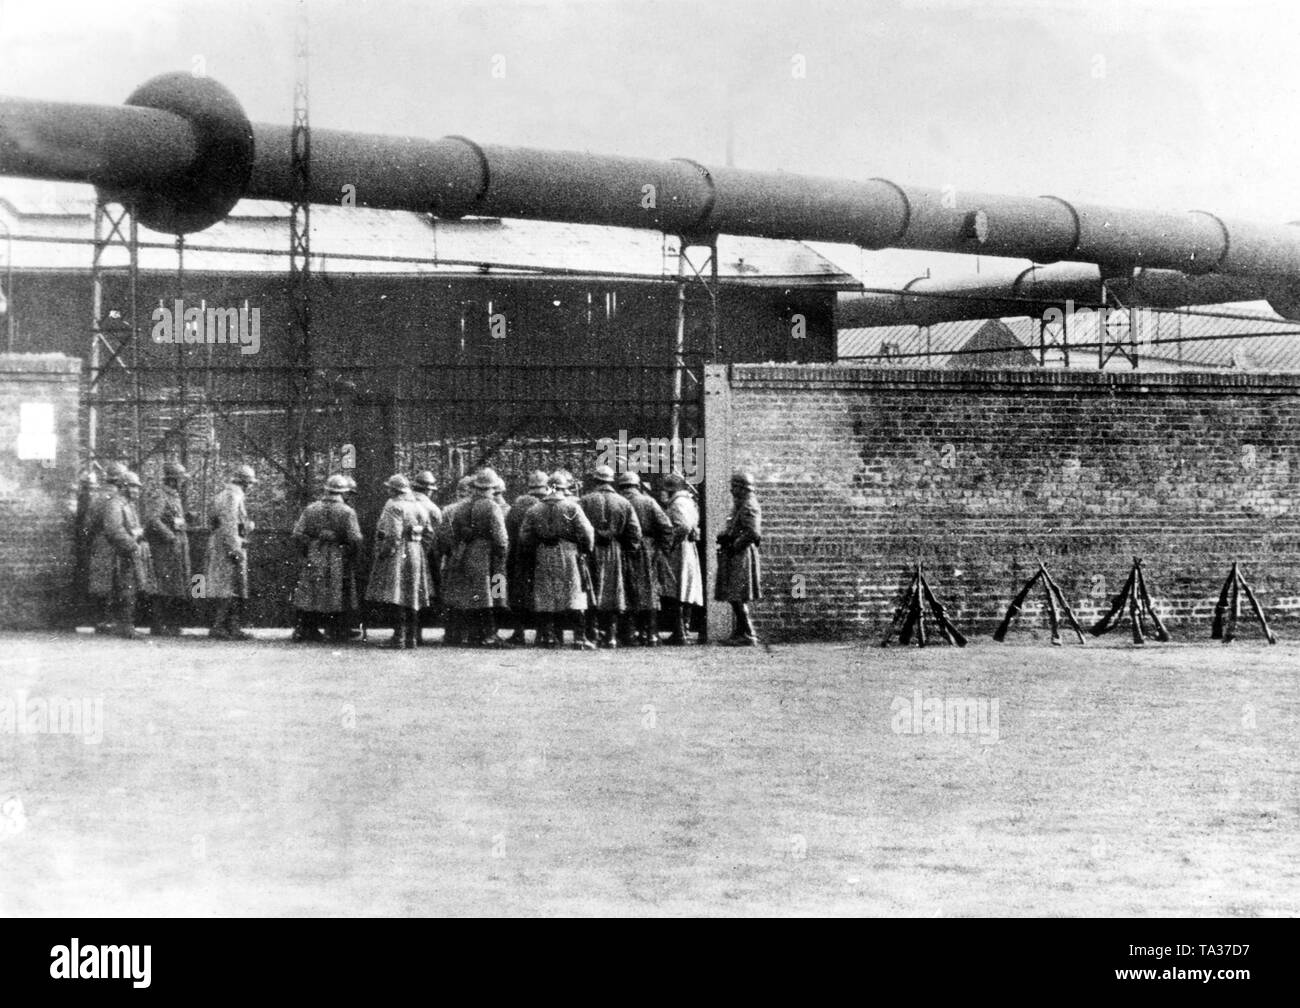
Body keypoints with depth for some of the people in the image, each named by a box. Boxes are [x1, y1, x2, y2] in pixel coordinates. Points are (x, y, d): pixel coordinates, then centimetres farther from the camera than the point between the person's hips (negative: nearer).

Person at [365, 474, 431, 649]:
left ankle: (399, 638, -14)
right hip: (416, 554, 8)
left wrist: (384, 551, -12)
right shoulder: (417, 507, 14)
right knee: (412, 598, 10)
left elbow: (393, 534, -19)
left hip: (398, 553, -8)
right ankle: (412, 638, 12)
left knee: (396, 597, -9)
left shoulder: (393, 506, -10)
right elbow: (427, 532, 14)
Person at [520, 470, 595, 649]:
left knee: (546, 599, 7)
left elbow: (524, 538, 5)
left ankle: (547, 637, 6)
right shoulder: (571, 507, -6)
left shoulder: (534, 509, 5)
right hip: (568, 559, -3)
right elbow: (586, 533, -8)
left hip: (543, 560, 3)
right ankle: (579, 638, -4)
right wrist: (586, 550, 9)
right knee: (573, 599, -1)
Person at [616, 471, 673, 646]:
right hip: (647, 552, 2)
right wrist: (660, 547, 4)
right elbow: (666, 526, -3)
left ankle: (629, 633, -1)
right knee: (649, 592, 8)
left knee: (627, 594, 3)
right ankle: (651, 634, 7)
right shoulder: (649, 502, 3)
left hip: (624, 553, -2)